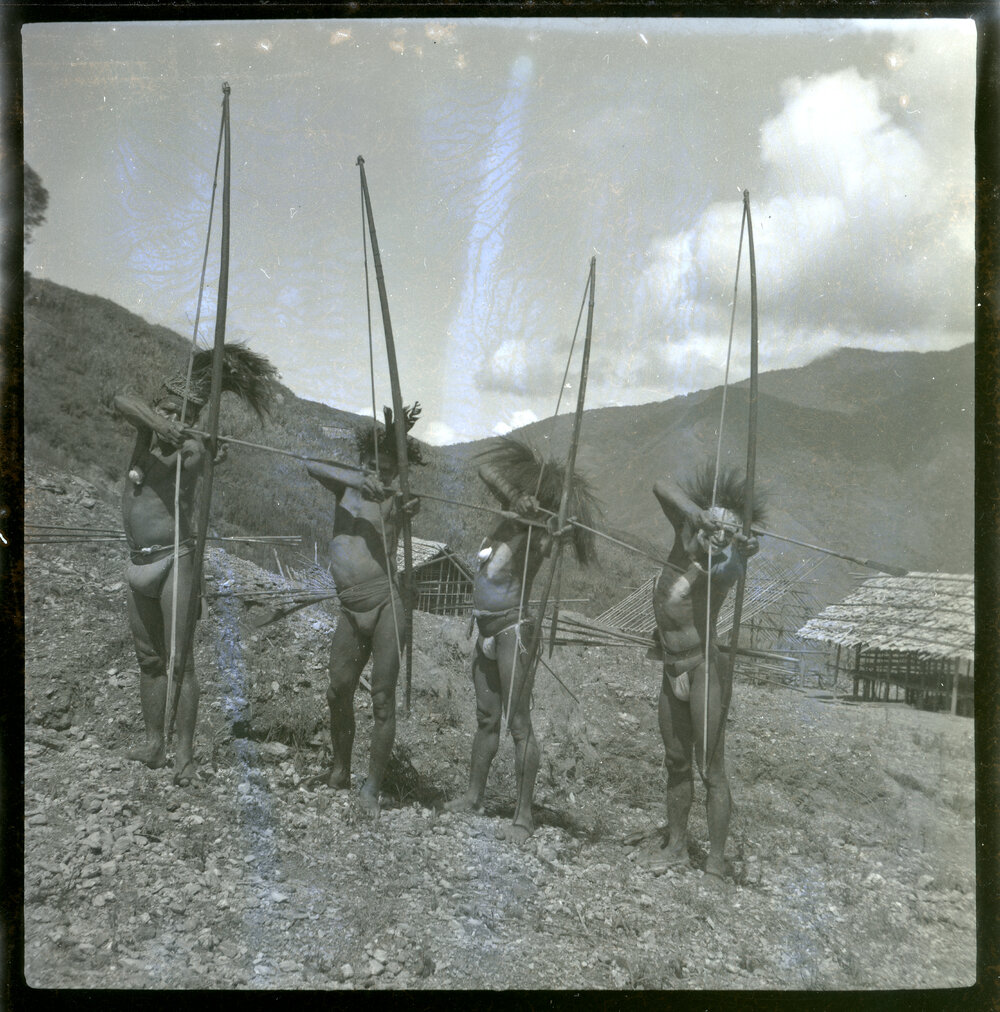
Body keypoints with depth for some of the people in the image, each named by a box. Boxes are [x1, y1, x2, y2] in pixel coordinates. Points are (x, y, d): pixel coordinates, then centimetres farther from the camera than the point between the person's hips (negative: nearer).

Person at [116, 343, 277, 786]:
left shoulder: (193, 448, -10)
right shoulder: (149, 429, 2)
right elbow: (123, 400, -17)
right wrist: (155, 421, -36)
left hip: (174, 561, -7)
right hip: (139, 563, 7)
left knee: (179, 661, -5)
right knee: (148, 659, 12)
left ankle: (184, 753, 0)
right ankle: (153, 744, 21)